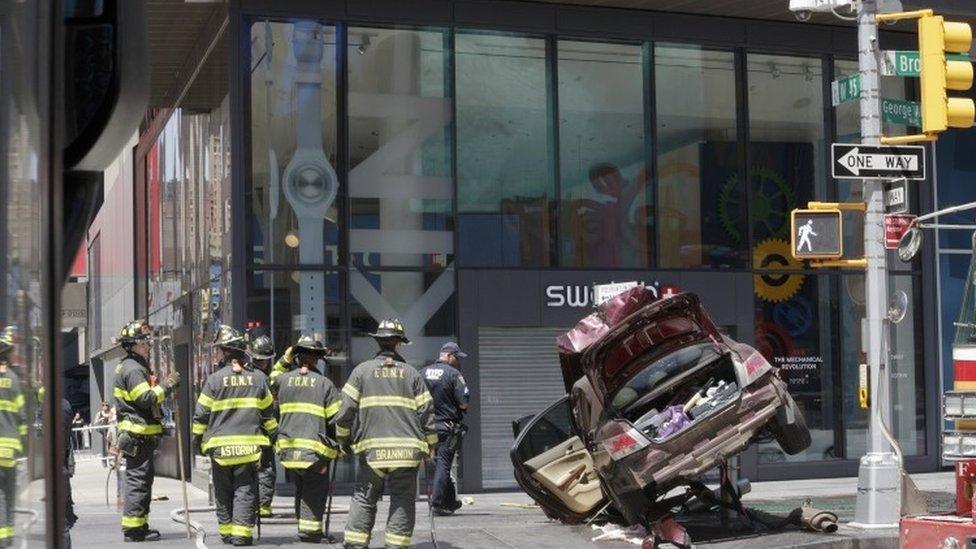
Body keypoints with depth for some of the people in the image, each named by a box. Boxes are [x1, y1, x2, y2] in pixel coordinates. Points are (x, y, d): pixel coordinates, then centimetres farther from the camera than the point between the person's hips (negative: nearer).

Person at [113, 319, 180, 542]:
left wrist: (166, 386, 15)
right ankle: (133, 527, -6)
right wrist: (167, 385, -16)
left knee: (143, 478, 14)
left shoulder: (135, 366, 20)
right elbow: (146, 398, -23)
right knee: (138, 478, -8)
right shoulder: (133, 369, -14)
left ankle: (139, 525, 20)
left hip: (139, 434, 11)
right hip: (138, 434, -11)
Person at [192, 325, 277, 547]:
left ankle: (226, 530, 18)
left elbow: (201, 415, 0)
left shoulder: (215, 379, -5)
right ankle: (242, 533, -7)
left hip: (220, 446, -1)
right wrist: (273, 436, 22)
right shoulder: (258, 378, 3)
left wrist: (197, 441, 12)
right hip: (250, 446, 1)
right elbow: (268, 413, 10)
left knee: (223, 491, 13)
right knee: (245, 491, 2)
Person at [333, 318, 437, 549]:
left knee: (364, 498, 8)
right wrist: (429, 446, 16)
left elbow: (346, 409, 2)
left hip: (371, 449, 0)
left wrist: (343, 439, 15)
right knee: (402, 500, 6)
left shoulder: (362, 371, 6)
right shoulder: (411, 373, 9)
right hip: (407, 450, 0)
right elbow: (426, 411, 7)